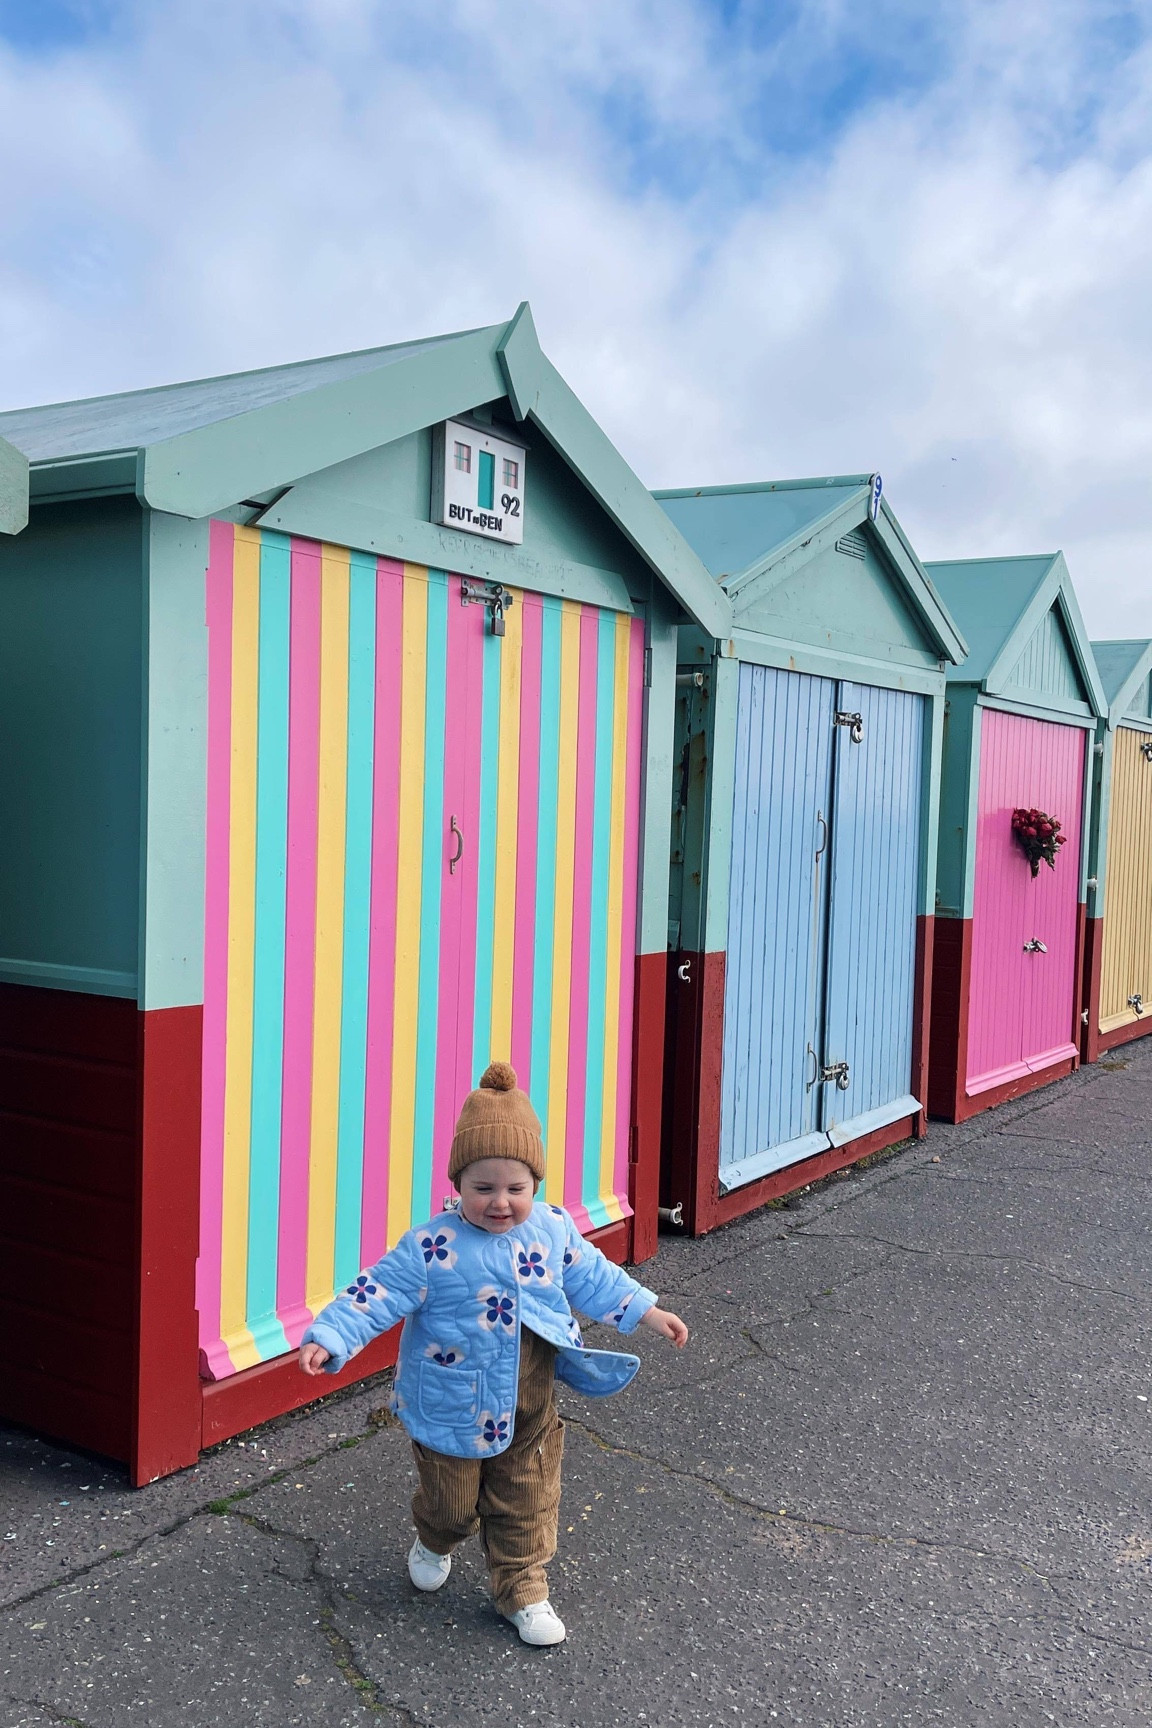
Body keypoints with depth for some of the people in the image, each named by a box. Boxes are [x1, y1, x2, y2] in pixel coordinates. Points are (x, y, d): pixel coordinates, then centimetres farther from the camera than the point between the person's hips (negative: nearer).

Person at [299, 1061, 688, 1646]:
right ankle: (434, 1542, 51)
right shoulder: (432, 1246, -22)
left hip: (530, 1410, 3)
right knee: (453, 1503, 17)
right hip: (454, 1410, -3)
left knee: (528, 1504, 13)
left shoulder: (554, 1229, -8)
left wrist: (647, 1312, 7)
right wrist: (329, 1338, -32)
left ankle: (522, 1589, 34)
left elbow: (593, 1277, 6)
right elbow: (378, 1292, -21)